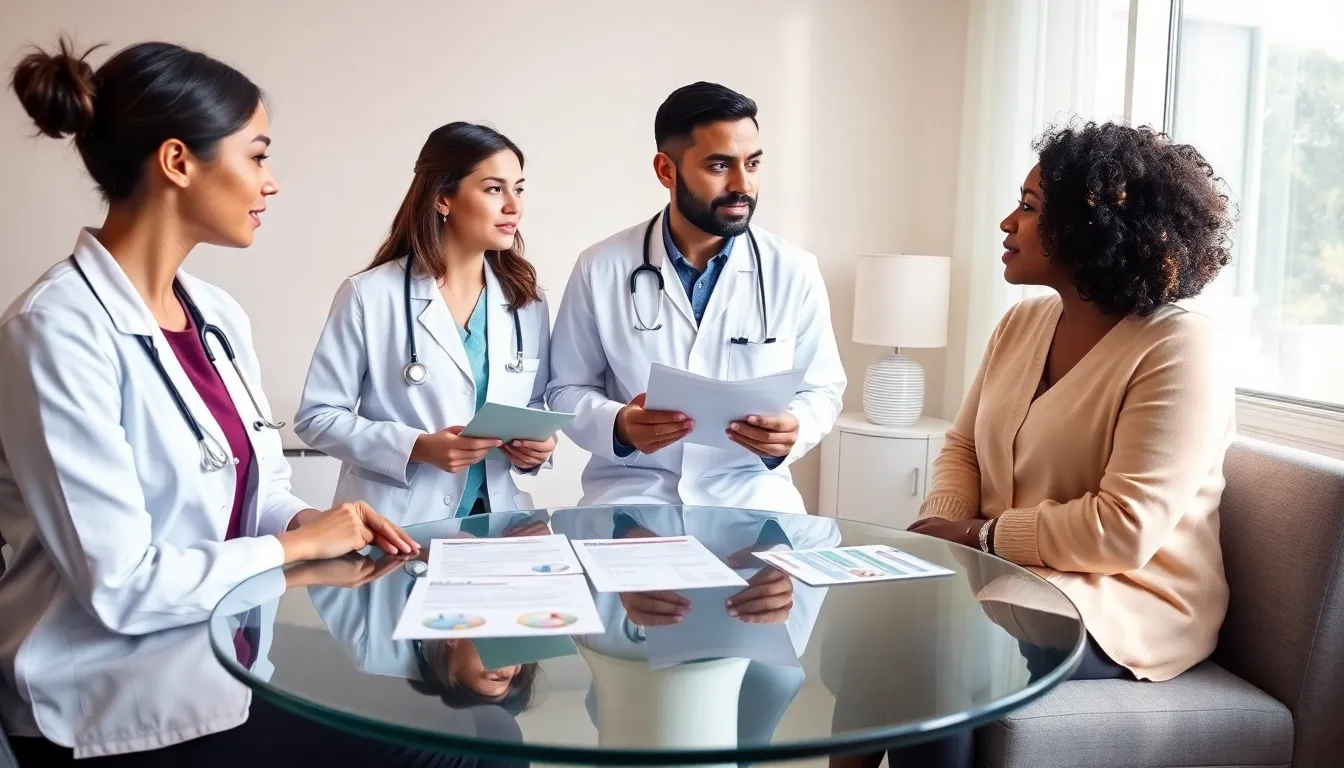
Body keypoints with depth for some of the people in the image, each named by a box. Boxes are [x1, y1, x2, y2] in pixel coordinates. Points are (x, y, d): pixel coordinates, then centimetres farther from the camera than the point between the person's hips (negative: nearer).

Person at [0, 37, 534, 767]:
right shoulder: (59, 330, -19)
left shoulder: (219, 316, 5)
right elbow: (121, 585, -22)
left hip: (235, 645, 7)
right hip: (120, 694, -7)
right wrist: (300, 545, -12)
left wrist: (308, 518, -9)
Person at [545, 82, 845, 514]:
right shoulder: (601, 269, -3)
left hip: (750, 491, 2)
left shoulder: (795, 272, -2)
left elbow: (821, 389, 7)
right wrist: (618, 427, -17)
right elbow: (567, 389, 5)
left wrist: (793, 433, -16)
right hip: (632, 489, -1)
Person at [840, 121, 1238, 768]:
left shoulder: (1180, 349, -16)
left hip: (1125, 607, -7)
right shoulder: (1023, 323, 8)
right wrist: (940, 528, -7)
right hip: (1009, 575, 7)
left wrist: (982, 536, -15)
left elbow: (1123, 530, -23)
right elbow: (962, 447, 12)